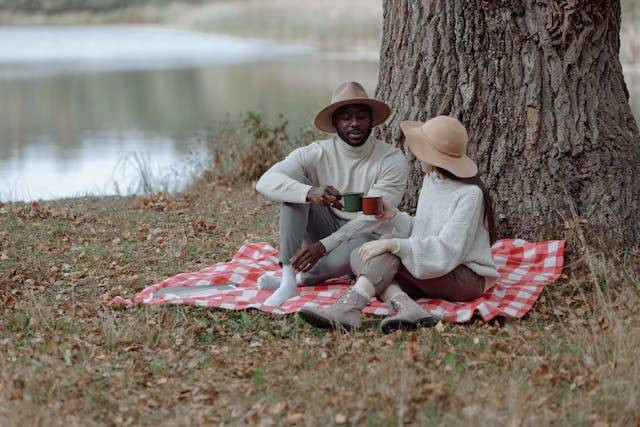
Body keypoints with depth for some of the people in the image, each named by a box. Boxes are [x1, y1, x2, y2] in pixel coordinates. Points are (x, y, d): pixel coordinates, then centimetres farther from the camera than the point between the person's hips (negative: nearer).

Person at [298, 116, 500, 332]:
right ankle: (406, 307, -38)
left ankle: (347, 309, -43)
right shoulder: (431, 179, 8)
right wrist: (394, 216, -5)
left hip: (469, 279, -8)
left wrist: (392, 244, -31)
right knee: (359, 256, -14)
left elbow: (446, 250, -25)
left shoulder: (470, 194, -18)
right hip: (430, 273, 8)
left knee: (389, 251, -28)